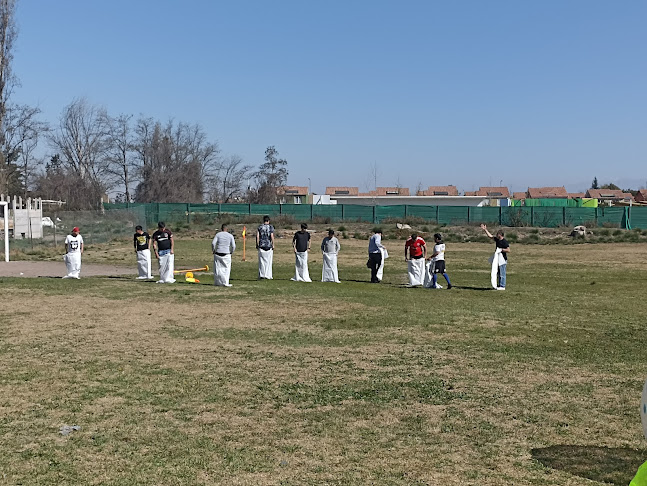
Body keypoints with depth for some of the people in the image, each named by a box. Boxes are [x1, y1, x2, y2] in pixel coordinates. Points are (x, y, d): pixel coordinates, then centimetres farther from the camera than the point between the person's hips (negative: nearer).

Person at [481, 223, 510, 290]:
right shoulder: (497, 239, 10)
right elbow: (490, 236, 20)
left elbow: (508, 250, -18)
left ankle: (502, 286, -1)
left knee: (502, 274, -5)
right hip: (497, 259, 9)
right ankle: (499, 285, 21)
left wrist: (501, 249, -20)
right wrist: (485, 230, 18)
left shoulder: (504, 242, -15)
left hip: (502, 260, -9)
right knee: (498, 273, 14)